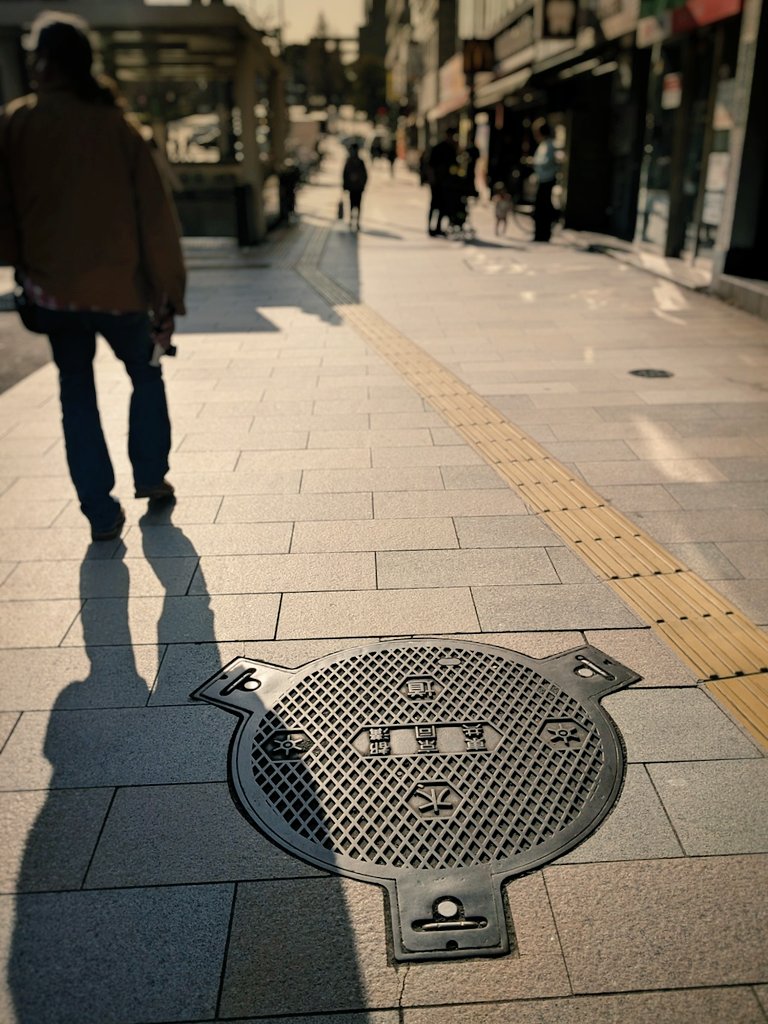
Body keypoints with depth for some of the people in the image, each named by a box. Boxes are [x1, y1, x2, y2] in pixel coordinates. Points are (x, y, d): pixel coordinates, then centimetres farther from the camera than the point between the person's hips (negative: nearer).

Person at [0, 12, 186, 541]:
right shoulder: (119, 127, -2)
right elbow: (156, 218, -5)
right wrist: (168, 298, -1)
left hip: (53, 288, 1)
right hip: (121, 286, 0)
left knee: (76, 395, 11)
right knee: (147, 377, 22)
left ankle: (102, 513, 10)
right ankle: (151, 477, 23)